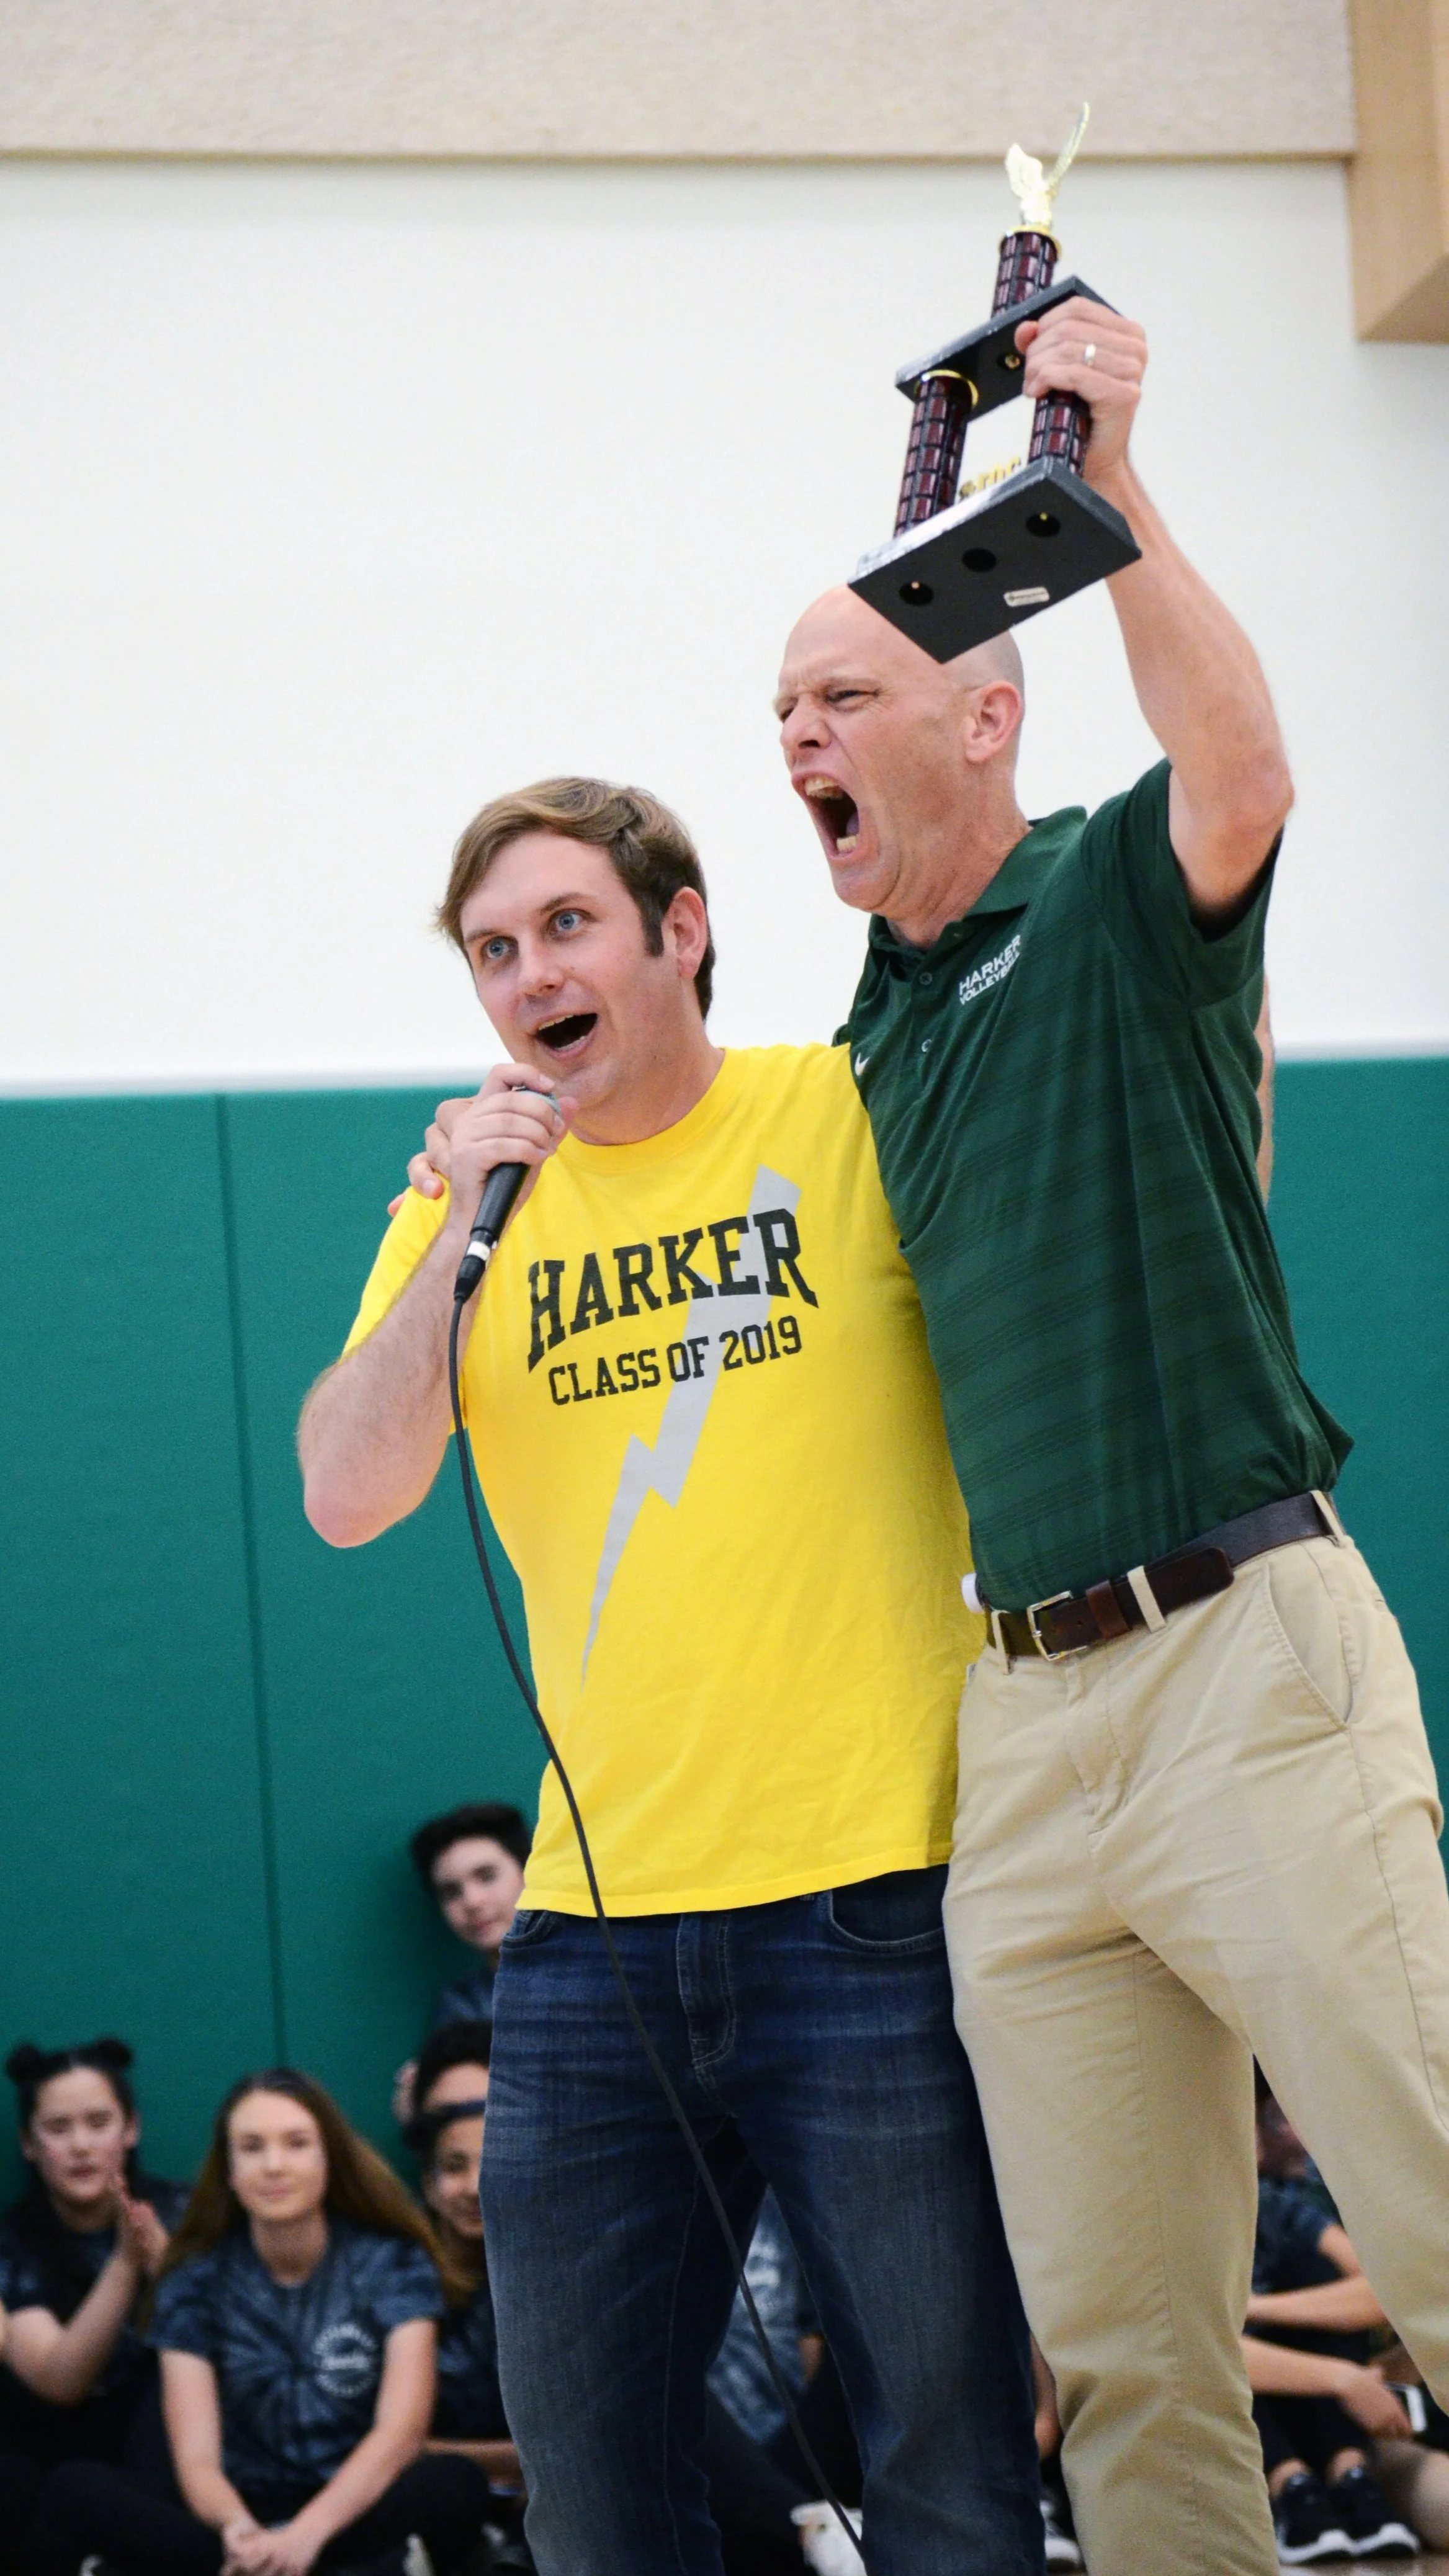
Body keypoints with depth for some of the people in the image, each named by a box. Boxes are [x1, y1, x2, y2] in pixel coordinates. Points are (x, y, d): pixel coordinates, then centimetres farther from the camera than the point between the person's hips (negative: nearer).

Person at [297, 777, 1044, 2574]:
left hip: (871, 1901, -4)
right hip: (593, 1921, 4)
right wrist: (459, 1236, -9)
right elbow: (346, 1500, 0)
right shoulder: (475, 1193, 11)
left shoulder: (858, 1117, 0)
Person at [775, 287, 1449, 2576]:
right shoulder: (870, 1045, 20)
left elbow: (1245, 779, -24)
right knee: (1122, 2346, 4)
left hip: (1243, 1654, -7)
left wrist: (1110, 492, -26)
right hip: (1022, 1713, 7)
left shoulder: (1114, 905, 1)